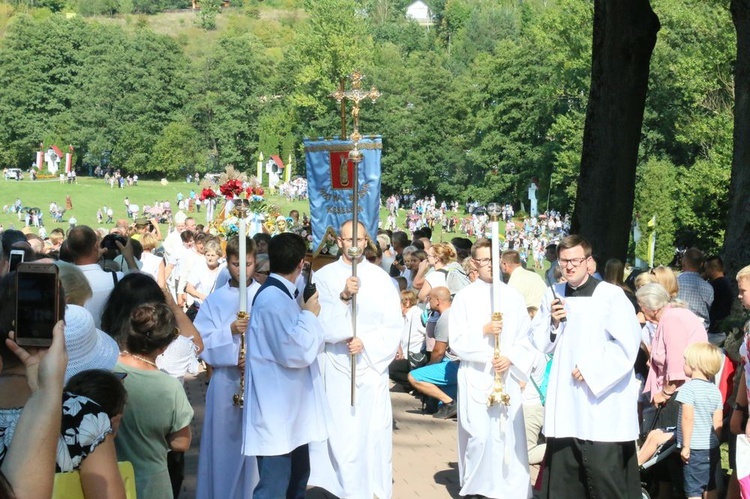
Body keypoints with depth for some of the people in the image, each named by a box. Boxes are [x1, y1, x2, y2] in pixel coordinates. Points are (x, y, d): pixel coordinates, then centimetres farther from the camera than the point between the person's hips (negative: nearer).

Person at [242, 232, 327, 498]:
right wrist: (310, 314, -12)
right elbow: (297, 352, -24)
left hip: (289, 407, 11)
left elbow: (306, 344, 21)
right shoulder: (273, 299, -21)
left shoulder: (281, 295, 11)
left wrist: (306, 315, 6)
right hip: (276, 411, -11)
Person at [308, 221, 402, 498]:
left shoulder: (380, 278, 5)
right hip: (338, 368, -1)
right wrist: (343, 297, -23)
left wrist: (366, 342, -13)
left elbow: (394, 326, 2)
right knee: (343, 436, -3)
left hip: (373, 366, 1)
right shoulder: (324, 276, 1)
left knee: (375, 433, 2)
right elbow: (320, 323, -8)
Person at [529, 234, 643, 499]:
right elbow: (538, 343, 13)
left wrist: (590, 370, -14)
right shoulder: (552, 296, 9)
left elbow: (627, 345, -13)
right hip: (565, 402, 6)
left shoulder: (611, 295, -8)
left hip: (603, 401, -5)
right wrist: (552, 322, -5)